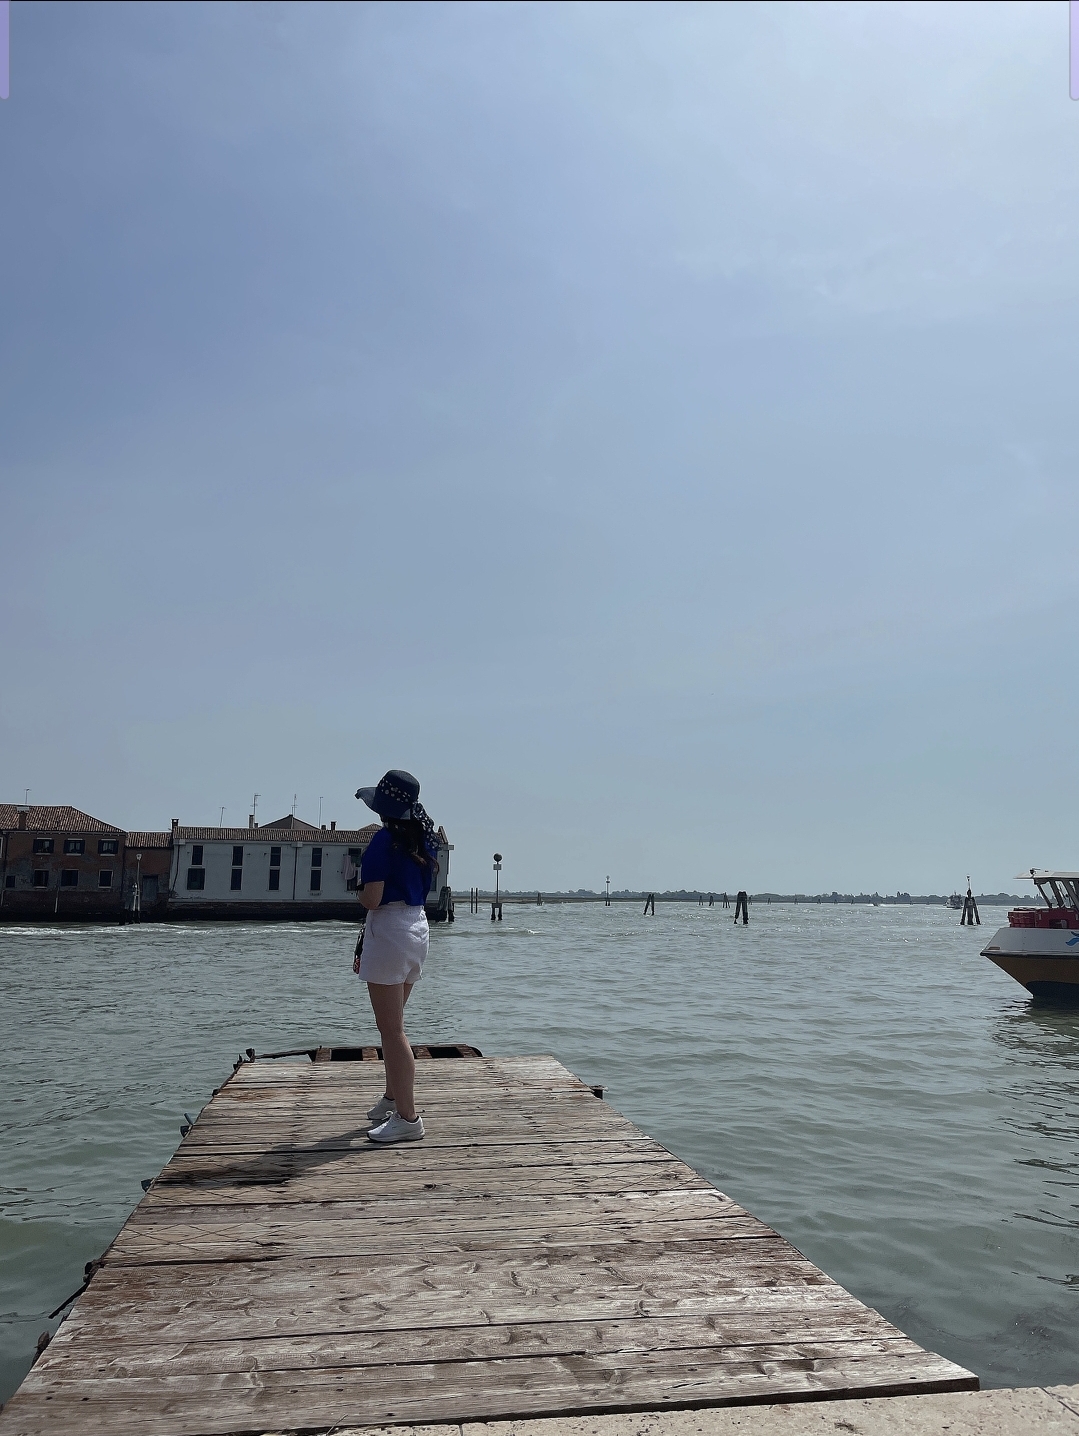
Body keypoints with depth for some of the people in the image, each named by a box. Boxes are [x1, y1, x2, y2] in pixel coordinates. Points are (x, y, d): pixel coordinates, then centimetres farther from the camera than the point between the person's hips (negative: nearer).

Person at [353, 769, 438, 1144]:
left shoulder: (383, 841, -16)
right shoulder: (425, 839, 6)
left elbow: (371, 900, -20)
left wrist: (360, 888, 0)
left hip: (389, 929, -9)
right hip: (418, 927, 9)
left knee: (391, 1030, -3)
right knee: (393, 1025, 22)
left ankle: (407, 1118, 0)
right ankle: (393, 1098, 36)